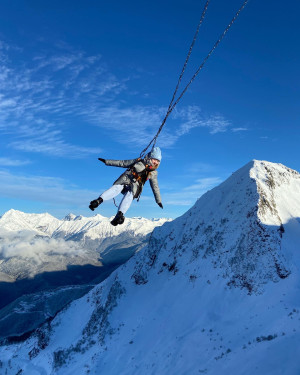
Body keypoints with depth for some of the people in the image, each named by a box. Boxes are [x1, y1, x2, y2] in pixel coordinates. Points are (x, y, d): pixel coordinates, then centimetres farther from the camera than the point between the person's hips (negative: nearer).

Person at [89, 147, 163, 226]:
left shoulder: (153, 173, 19)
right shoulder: (138, 161, 17)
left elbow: (155, 187, 25)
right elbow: (122, 163, 18)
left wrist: (159, 201, 23)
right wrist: (107, 161, 16)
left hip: (134, 187, 0)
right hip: (125, 180, 0)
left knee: (129, 196, -33)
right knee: (116, 188, -32)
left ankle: (119, 215, -54)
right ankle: (99, 200, -51)